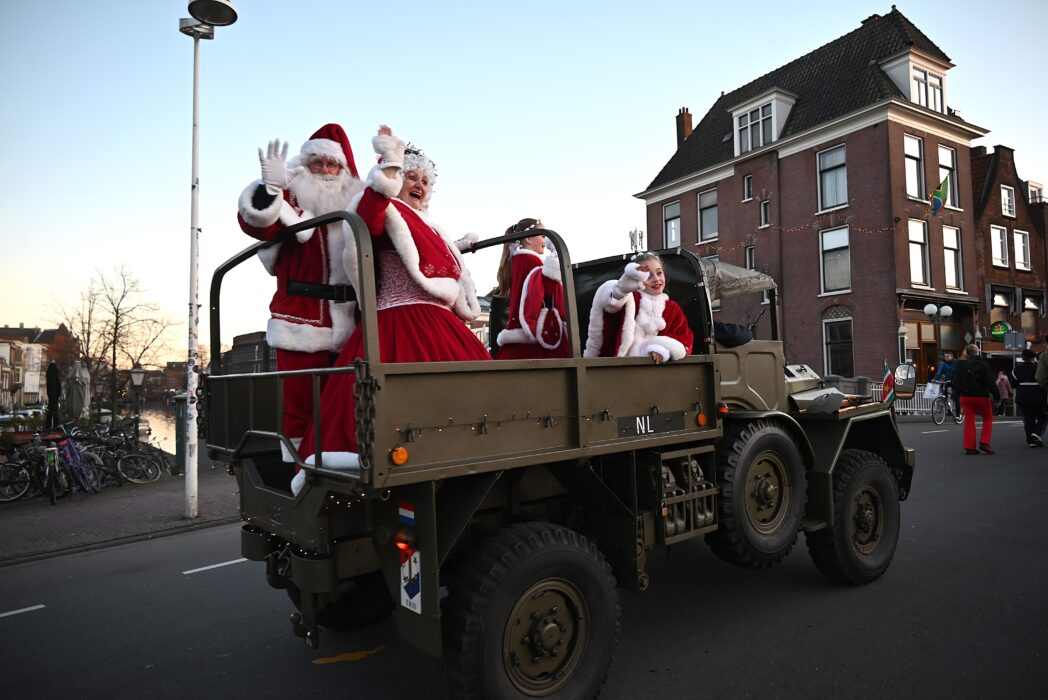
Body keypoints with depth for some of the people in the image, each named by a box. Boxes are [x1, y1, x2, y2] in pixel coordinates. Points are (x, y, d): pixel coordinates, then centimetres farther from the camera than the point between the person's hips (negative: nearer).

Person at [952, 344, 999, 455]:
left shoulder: (958, 364, 5)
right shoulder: (981, 364, -11)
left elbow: (955, 382, 11)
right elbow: (990, 382, -10)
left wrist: (959, 394, 17)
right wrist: (997, 396, -4)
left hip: (964, 396, 4)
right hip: (980, 396, -4)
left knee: (969, 420, 6)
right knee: (988, 418, 13)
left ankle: (969, 447, 3)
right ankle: (984, 442, 2)